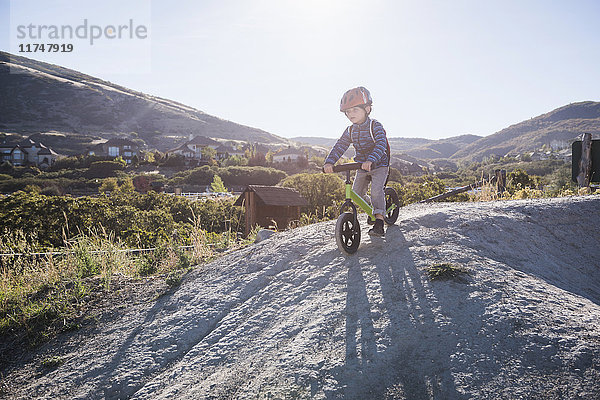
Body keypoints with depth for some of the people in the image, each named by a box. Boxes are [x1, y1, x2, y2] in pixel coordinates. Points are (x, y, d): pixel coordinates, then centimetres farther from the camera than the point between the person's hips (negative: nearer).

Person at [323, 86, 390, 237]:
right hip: (361, 167, 6)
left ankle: (379, 223, -24)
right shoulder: (350, 131, 1)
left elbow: (381, 145, -32)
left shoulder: (376, 126, -17)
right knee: (355, 194, 0)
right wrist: (329, 162, -22)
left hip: (379, 166, -6)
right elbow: (339, 147, -4)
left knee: (376, 190, -26)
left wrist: (370, 160, -50)